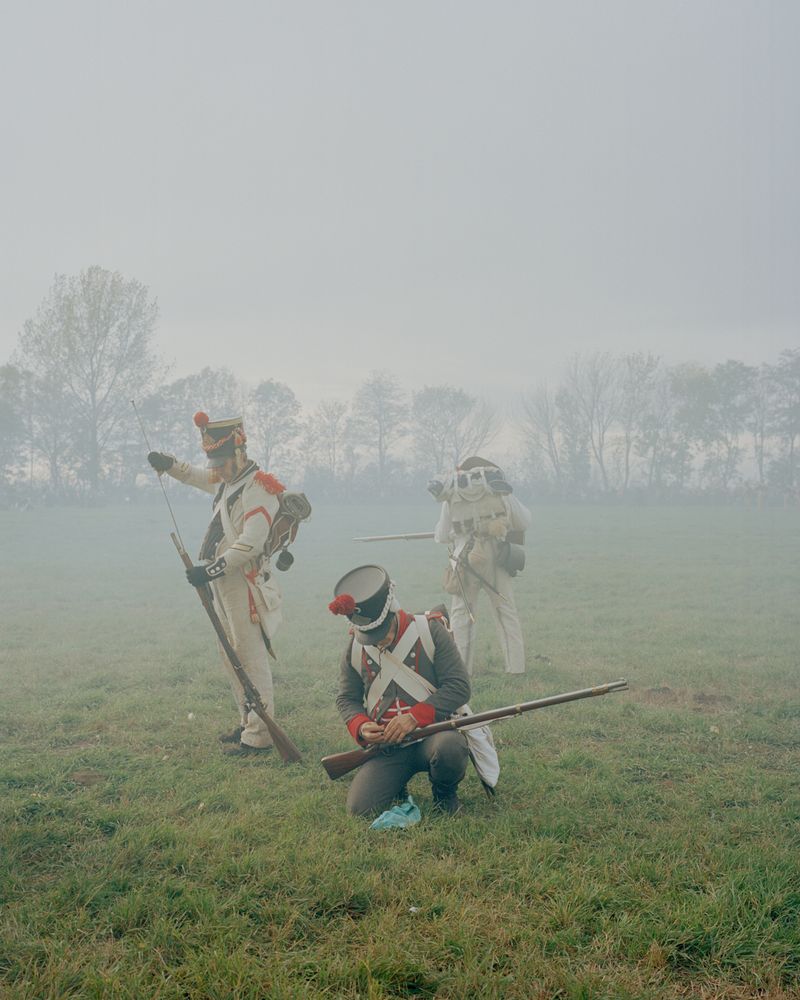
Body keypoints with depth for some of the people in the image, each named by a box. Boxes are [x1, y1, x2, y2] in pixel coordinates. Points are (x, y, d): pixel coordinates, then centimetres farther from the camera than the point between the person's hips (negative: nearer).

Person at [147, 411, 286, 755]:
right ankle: (248, 723, 27)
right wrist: (169, 464, 18)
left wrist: (213, 569, -29)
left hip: (245, 585, -10)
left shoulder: (259, 488, -16)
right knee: (231, 658, 16)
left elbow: (251, 543, -25)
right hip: (223, 585, 10)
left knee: (251, 659, -8)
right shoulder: (226, 482, 14)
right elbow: (195, 475, 35)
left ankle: (259, 735, -3)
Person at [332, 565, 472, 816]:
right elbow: (346, 699, 13)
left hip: (433, 732, -3)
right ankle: (396, 787, 19)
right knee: (360, 808, -18)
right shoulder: (355, 648, 3)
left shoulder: (429, 630, -7)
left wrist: (415, 717, -22)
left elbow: (459, 686, -10)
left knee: (450, 748, -39)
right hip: (386, 745, 3)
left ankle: (445, 794, -1)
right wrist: (361, 727, -11)